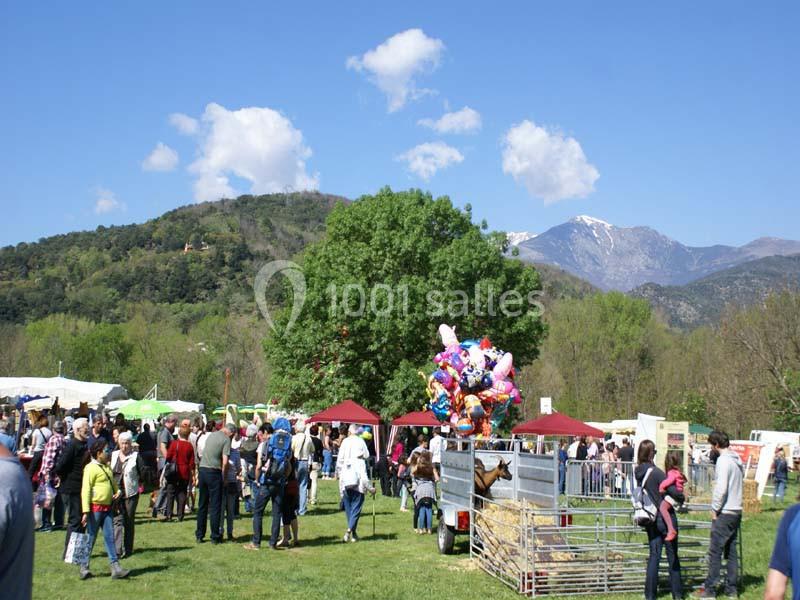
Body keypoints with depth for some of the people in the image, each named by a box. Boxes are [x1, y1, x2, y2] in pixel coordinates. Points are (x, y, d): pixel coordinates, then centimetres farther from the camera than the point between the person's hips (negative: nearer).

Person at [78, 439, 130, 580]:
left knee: (110, 537, 3)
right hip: (95, 508, -8)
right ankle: (84, 568, 13)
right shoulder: (91, 468, -11)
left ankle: (115, 568, 0)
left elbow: (113, 483, 30)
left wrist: (117, 491, 7)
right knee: (91, 539, 1)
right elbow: (85, 490, -16)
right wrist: (86, 512, -21)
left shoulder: (107, 467, 15)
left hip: (107, 508, 8)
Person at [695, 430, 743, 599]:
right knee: (731, 551, 14)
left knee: (715, 551, -3)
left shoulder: (723, 460, -16)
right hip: (737, 511, 9)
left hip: (724, 513, -9)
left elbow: (721, 488, -23)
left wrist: (714, 509, -12)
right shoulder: (737, 460, 10)